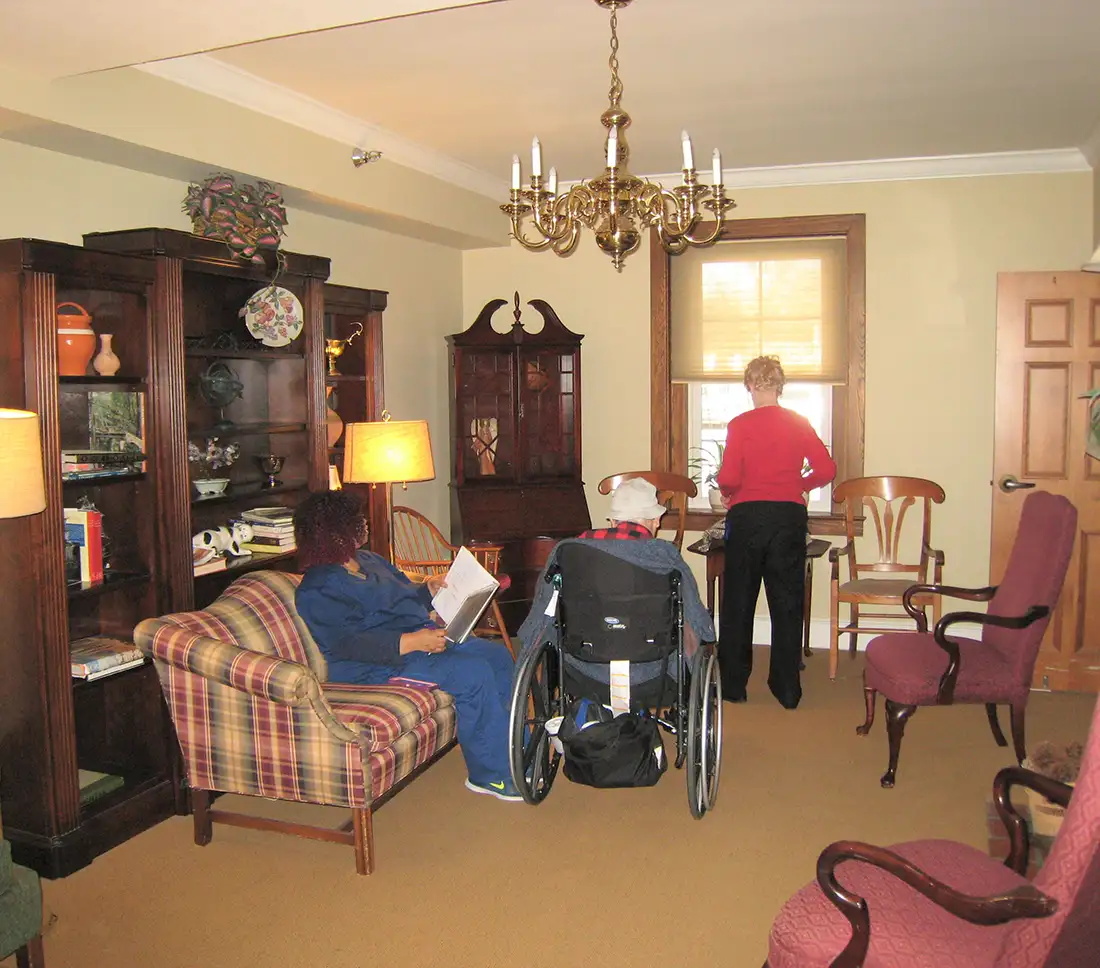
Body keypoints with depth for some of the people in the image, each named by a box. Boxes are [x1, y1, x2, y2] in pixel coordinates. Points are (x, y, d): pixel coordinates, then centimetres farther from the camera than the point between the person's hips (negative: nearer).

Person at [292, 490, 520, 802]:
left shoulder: (368, 560, 16)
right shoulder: (319, 590, -15)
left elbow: (406, 598, 29)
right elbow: (349, 644, -26)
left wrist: (430, 589, 7)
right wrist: (410, 642, -32)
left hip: (421, 638, 10)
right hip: (378, 668, -10)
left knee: (498, 656, 2)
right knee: (473, 673, -24)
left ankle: (516, 746, 13)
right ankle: (491, 774, -11)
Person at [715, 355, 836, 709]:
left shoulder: (740, 424, -7)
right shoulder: (799, 423, 1)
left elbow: (728, 478, -14)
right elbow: (826, 470, -1)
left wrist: (728, 493, 7)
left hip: (748, 516, -2)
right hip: (790, 517, 2)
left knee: (738, 602, 10)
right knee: (787, 603, 10)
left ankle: (734, 685, 17)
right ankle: (787, 690, 15)